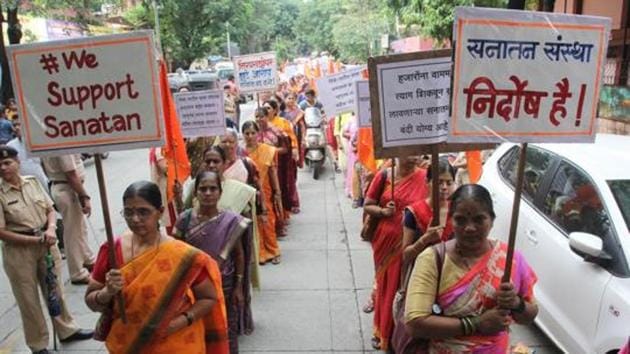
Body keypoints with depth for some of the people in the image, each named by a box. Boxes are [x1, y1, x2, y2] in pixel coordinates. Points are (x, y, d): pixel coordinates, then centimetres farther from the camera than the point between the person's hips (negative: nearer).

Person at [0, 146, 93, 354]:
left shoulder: (33, 182, 0)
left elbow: (50, 209, 7)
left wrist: (51, 229, -13)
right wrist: (35, 239, -18)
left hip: (46, 243, 4)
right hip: (18, 251, -4)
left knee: (55, 289, 16)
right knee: (29, 299, 9)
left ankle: (67, 330, 35)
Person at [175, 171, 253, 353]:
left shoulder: (231, 221, -12)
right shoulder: (185, 219, -8)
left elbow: (239, 254, -4)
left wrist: (238, 286, -4)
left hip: (223, 285, -1)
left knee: (225, 329, 12)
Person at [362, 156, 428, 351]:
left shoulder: (424, 178, -6)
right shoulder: (384, 176, -2)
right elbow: (367, 205, 4)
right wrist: (383, 211, -15)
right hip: (386, 241, 2)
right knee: (387, 285, 14)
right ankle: (383, 332, 33)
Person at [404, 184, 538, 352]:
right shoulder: (433, 259, -19)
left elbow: (530, 317, 2)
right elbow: (414, 324, -26)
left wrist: (516, 304, -19)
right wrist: (476, 324, -25)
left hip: (497, 350, 3)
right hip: (444, 349, -3)